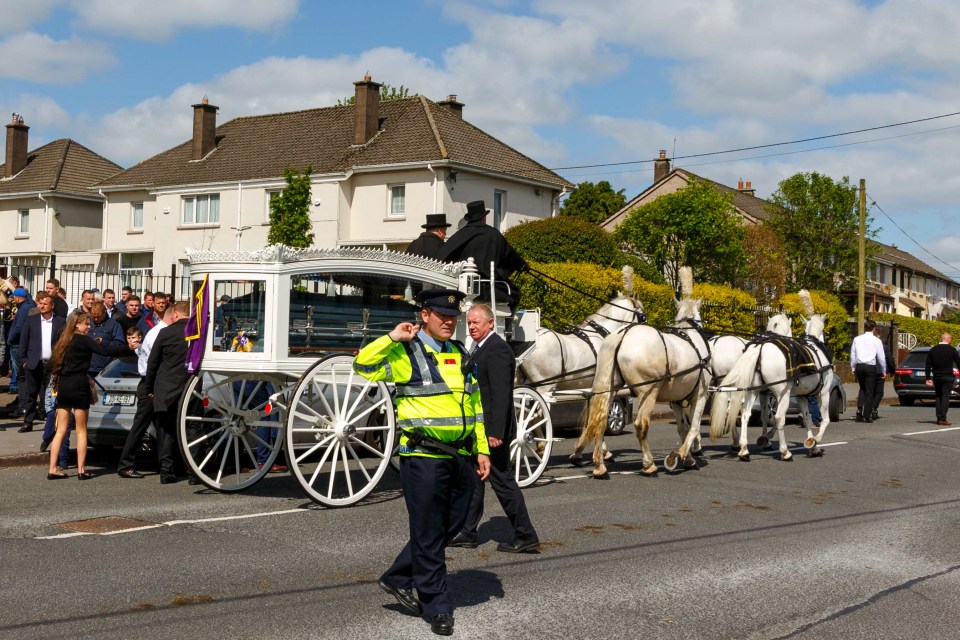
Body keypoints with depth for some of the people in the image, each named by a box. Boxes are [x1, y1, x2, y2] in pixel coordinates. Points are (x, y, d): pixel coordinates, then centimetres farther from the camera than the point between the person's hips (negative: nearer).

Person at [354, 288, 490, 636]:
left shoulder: (461, 354, 14)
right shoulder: (406, 354, -5)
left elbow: (475, 405, 19)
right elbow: (363, 366, -17)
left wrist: (482, 449, 15)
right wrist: (392, 338, -18)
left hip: (459, 456, 7)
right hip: (423, 457, -7)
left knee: (451, 526, 14)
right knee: (429, 534, 1)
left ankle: (398, 578, 30)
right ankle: (438, 608, 12)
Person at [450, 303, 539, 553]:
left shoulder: (496, 349, -17)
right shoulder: (481, 349, 16)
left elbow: (500, 394, -23)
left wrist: (495, 432, -27)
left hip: (492, 429, -10)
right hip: (479, 429, 10)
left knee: (503, 481, -5)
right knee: (472, 479, 14)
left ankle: (525, 536, 2)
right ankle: (467, 533, 22)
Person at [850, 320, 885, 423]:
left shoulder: (857, 339, 6)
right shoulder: (876, 340, -3)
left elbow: (852, 355, 8)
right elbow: (881, 357, 0)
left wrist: (853, 368, 17)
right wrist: (884, 371, 9)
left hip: (859, 366, 3)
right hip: (870, 367, -3)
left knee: (862, 388, 20)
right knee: (869, 392, 3)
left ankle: (859, 409, -1)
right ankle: (866, 416, 2)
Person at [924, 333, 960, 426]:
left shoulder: (932, 350, 5)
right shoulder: (952, 350, -4)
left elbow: (928, 365, 4)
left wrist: (928, 378, 7)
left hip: (936, 377, 3)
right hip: (948, 377, -3)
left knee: (938, 397, 13)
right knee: (945, 397, -3)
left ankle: (939, 418, 10)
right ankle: (943, 418, -10)